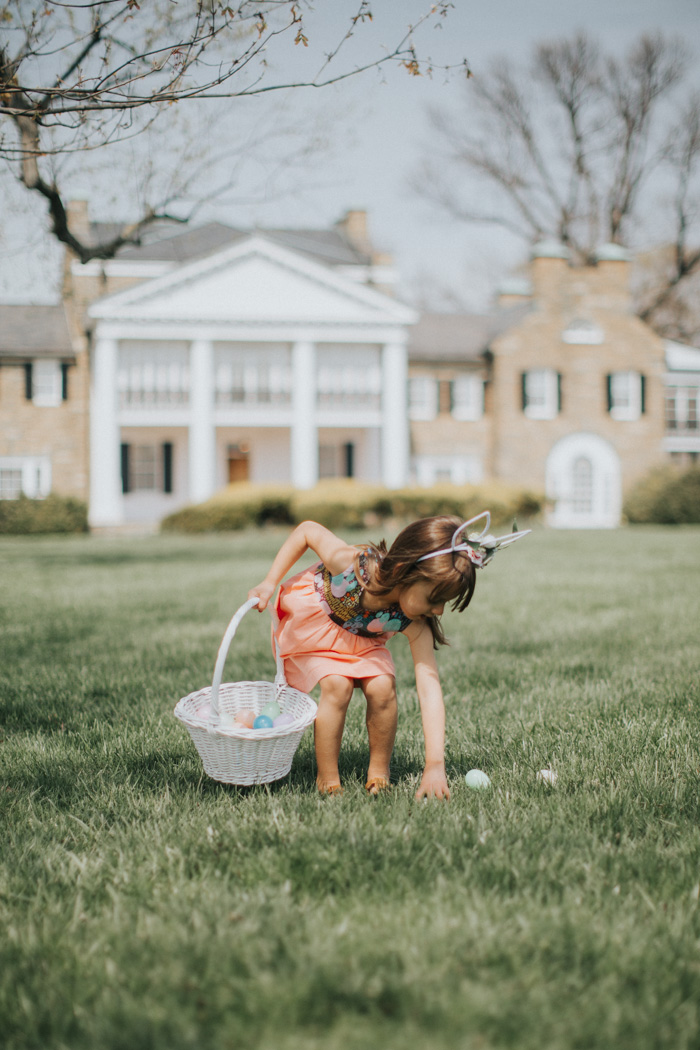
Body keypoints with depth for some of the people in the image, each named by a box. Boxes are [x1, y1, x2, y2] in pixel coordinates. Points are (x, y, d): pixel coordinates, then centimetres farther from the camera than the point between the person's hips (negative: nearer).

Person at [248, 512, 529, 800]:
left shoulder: (414, 625, -29)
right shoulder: (349, 562, -40)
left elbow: (429, 688, -32)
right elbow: (307, 530, -21)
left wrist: (435, 765, -39)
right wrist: (269, 584, -22)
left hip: (360, 641, 3)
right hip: (308, 625, -3)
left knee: (382, 687, -22)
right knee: (337, 685, -26)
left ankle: (379, 773, 0)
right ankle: (327, 781, -10)